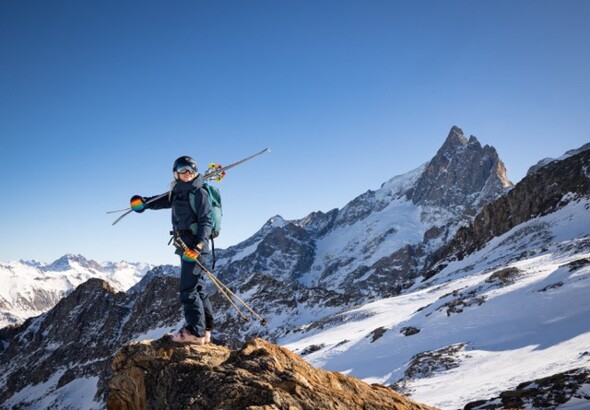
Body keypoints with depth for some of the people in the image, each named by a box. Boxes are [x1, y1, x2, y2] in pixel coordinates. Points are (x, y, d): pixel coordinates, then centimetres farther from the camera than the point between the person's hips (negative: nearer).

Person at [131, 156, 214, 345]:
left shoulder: (200, 193, -7)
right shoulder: (177, 194, 16)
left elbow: (206, 222, -14)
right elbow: (160, 201, 26)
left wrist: (198, 245, -24)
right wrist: (142, 202, 6)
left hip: (196, 247, -9)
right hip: (186, 247, 9)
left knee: (188, 289, -11)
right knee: (197, 288, 11)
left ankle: (195, 332, -8)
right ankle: (205, 330, 18)